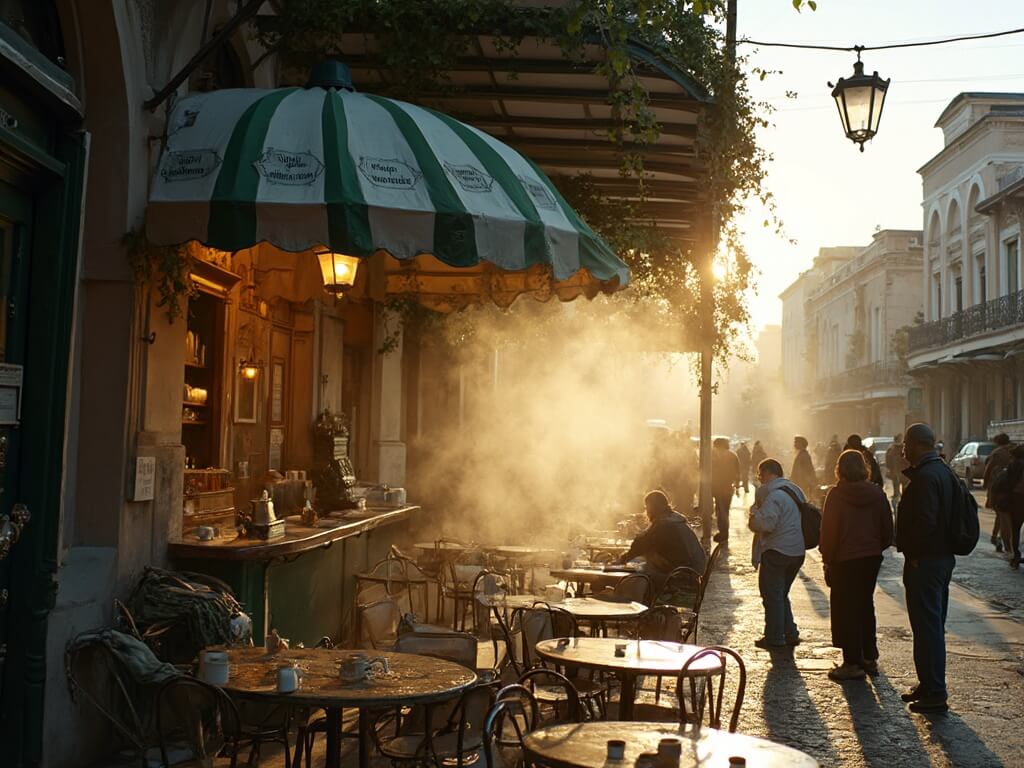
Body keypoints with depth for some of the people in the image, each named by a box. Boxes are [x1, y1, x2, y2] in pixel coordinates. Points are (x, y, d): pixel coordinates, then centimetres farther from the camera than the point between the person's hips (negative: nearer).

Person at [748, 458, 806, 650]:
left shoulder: (774, 495, -18)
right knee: (781, 595, 20)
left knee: (771, 596, 1)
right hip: (797, 552, 9)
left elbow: (764, 524, -27)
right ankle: (790, 634, 21)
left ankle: (774, 639, 6)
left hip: (777, 552, -9)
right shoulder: (795, 489, 12)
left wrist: (754, 512, -8)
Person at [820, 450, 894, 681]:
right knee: (865, 605, 18)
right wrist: (878, 548, 17)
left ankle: (852, 663, 3)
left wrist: (827, 558, -2)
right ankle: (869, 658, 23)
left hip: (845, 559, -5)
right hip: (871, 557, 5)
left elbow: (829, 530, -12)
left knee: (845, 610, 3)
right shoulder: (877, 493, -1)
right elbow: (887, 526, 3)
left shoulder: (836, 495, -13)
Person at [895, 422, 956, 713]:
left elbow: (925, 522, -27)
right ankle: (929, 685, 28)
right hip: (943, 556, 11)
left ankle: (934, 694, 0)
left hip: (924, 561, -11)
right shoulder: (943, 471, 13)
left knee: (927, 627, -4)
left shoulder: (925, 477, -20)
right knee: (933, 625, 18)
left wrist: (910, 550, -14)